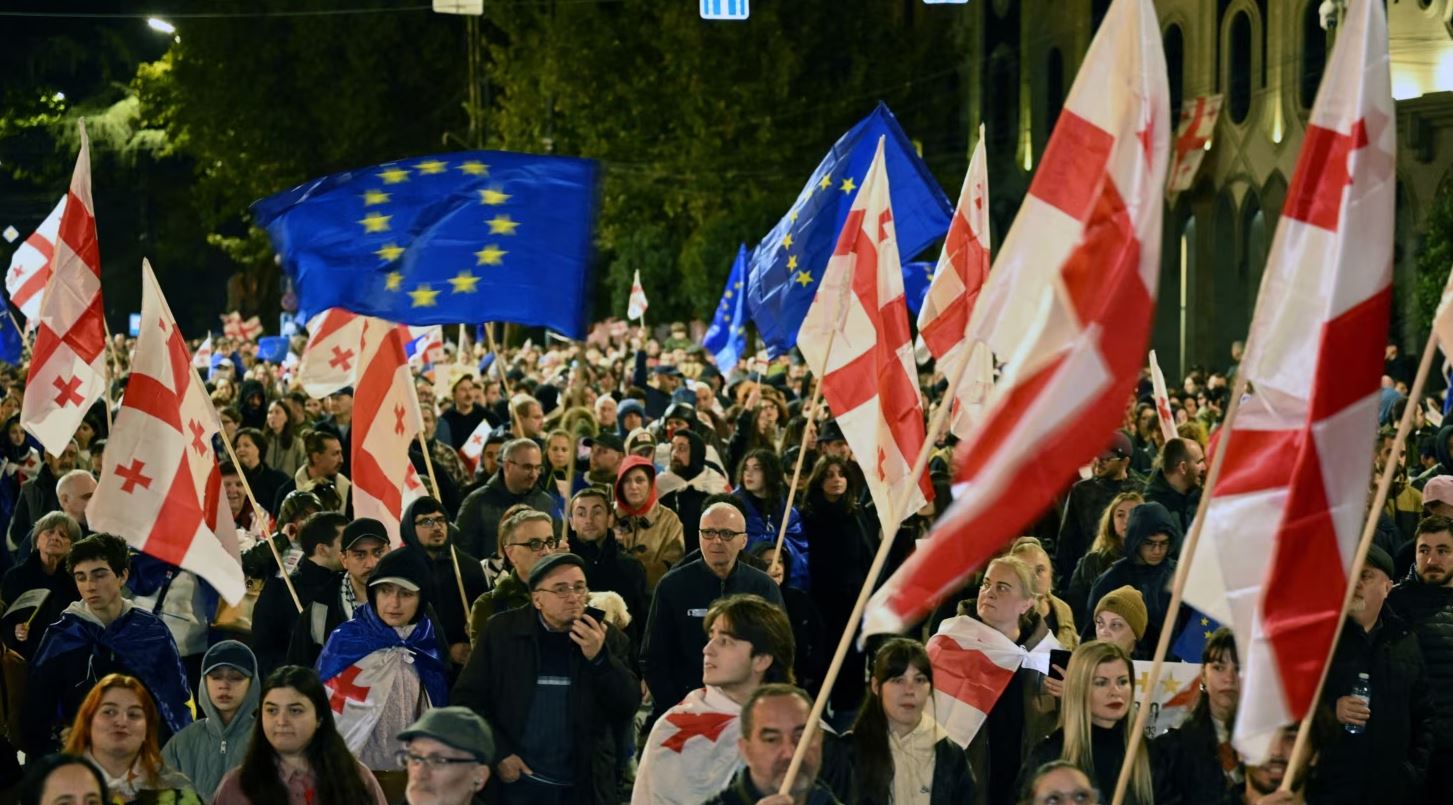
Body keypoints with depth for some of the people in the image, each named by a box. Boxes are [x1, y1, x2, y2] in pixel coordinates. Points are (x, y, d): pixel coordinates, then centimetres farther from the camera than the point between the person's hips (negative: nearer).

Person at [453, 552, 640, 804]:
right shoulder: (502, 631, -2)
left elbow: (629, 707, -3)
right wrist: (498, 754, -8)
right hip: (518, 782, -1)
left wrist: (600, 658, -17)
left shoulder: (605, 637, 2)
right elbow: (467, 698, 1)